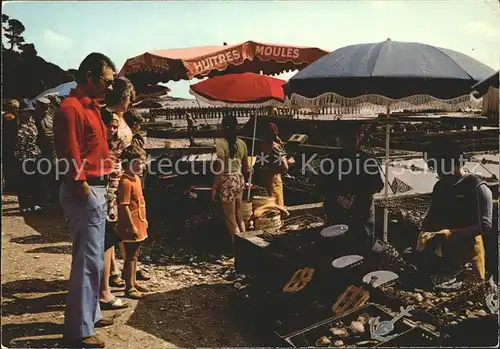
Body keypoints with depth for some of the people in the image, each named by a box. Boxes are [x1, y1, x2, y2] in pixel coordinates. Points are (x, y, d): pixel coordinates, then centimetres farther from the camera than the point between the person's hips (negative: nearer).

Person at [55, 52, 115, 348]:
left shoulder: (91, 107, 16)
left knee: (94, 257, 17)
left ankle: (90, 313, 31)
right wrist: (85, 192, -15)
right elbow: (71, 159, -19)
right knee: (89, 261, -5)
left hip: (97, 190, 10)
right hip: (85, 192, -10)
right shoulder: (72, 108, -15)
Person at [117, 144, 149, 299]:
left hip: (139, 224, 9)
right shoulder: (125, 182, -18)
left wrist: (143, 220, 21)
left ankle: (133, 282, 30)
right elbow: (124, 206, -21)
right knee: (130, 256, 0)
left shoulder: (136, 178, 11)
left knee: (134, 255, 18)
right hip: (131, 226, -9)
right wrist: (132, 226, -22)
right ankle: (129, 288, 9)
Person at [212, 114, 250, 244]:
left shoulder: (220, 143, -15)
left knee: (230, 219, 4)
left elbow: (220, 169, -18)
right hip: (239, 180, 6)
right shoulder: (241, 143, 3)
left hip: (227, 182, -6)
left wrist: (214, 187, -10)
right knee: (239, 216, 19)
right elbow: (246, 168, 12)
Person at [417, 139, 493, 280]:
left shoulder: (477, 188, -11)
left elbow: (485, 225, -16)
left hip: (467, 252, -6)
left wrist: (451, 233, -25)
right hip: (442, 250, 6)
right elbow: (432, 216, 15)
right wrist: (424, 234, -6)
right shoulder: (440, 186, 9)